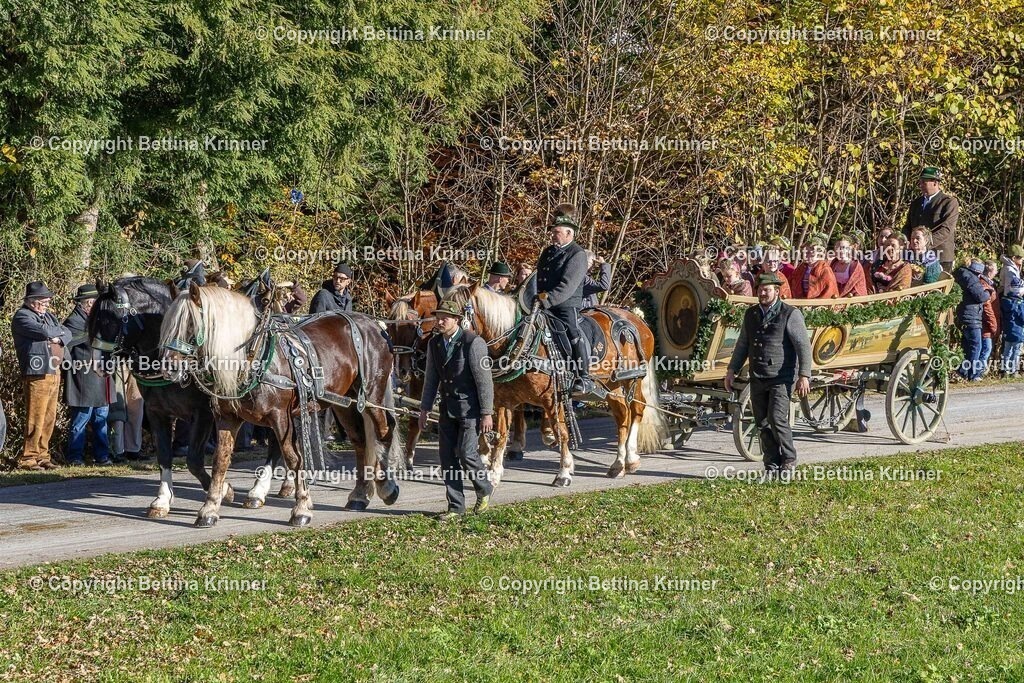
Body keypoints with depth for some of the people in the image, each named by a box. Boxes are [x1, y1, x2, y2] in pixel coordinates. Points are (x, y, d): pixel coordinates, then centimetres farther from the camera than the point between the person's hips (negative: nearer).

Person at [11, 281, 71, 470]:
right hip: (37, 374, -8)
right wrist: (59, 331, 1)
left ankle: (42, 455, 15)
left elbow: (67, 334, 16)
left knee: (49, 419, 9)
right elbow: (44, 332, -19)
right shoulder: (22, 317, -6)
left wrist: (58, 338, -6)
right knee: (35, 419, -9)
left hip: (54, 373, 8)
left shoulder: (48, 316, 21)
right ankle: (27, 458, -3)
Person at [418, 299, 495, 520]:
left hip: (470, 407, -6)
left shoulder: (473, 343, -14)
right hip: (447, 408, 6)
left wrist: (487, 413, -15)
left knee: (466, 453, -11)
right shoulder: (434, 343, 5)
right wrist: (424, 409, 11)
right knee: (447, 457, 4)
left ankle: (484, 489, 17)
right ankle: (456, 506, 12)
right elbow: (431, 379, 14)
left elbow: (484, 380, -13)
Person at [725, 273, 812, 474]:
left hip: (781, 378, -6)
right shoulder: (751, 314, 12)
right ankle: (772, 467, 12)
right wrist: (732, 370, 15)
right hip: (757, 379, 6)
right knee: (763, 424, 5)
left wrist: (804, 375, -15)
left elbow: (804, 346, -8)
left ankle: (788, 460, 1)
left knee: (777, 419, -16)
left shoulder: (790, 314, -5)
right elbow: (742, 344, 22)